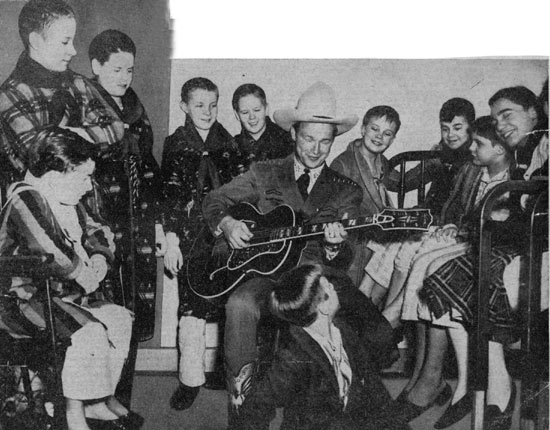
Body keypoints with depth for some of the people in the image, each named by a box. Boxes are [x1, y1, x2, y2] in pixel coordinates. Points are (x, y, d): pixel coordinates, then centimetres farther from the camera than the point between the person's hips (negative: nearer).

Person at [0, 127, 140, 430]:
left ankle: (101, 401, 8)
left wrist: (100, 258, 0)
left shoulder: (68, 202, 10)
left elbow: (97, 232, 21)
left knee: (120, 318, 2)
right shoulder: (25, 202, -21)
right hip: (27, 300, -10)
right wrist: (87, 277, -15)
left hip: (63, 293, 10)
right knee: (90, 332, -28)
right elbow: (53, 257, -30)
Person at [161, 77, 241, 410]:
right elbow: (171, 197, -2)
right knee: (192, 307, -4)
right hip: (193, 235, -3)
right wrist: (172, 242, -7)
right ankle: (191, 379, 8)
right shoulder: (176, 145, 2)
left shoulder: (227, 143, 11)